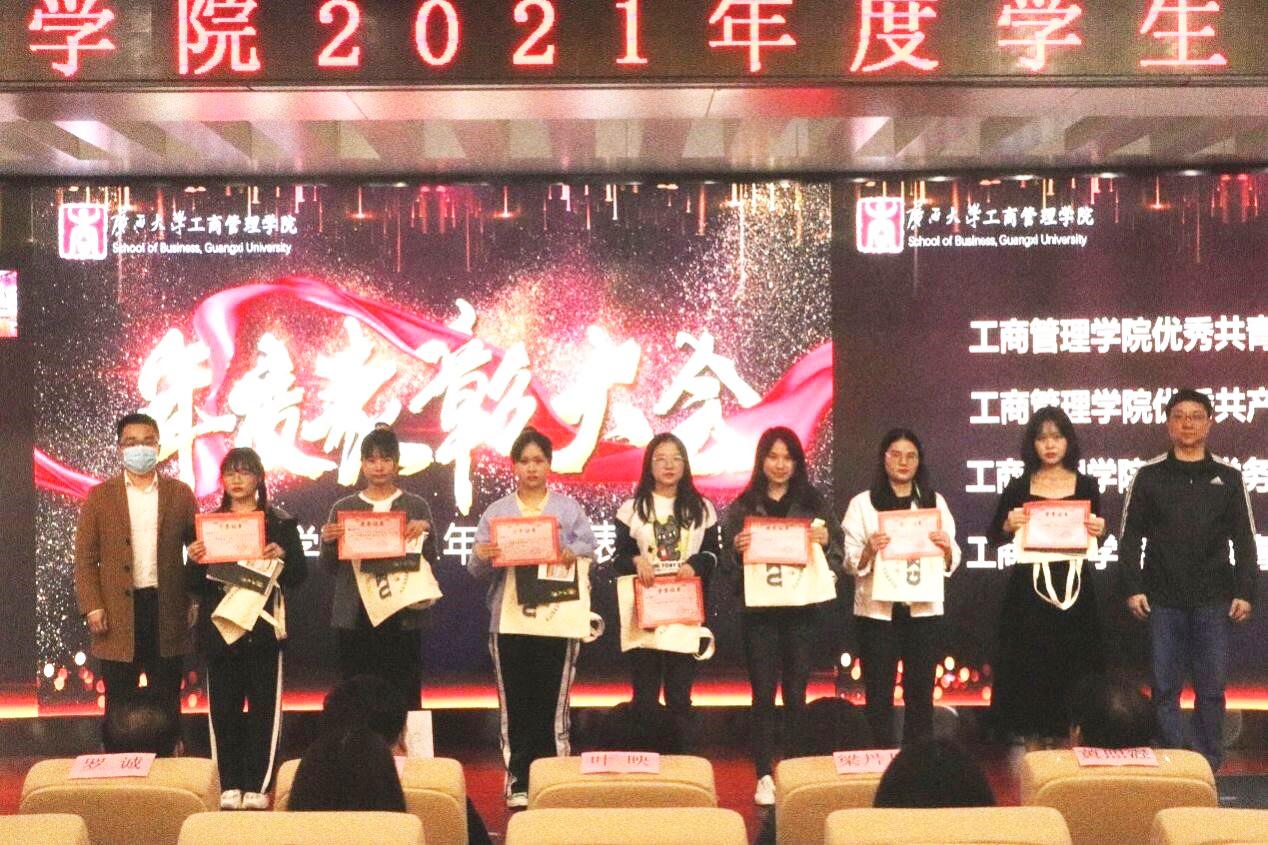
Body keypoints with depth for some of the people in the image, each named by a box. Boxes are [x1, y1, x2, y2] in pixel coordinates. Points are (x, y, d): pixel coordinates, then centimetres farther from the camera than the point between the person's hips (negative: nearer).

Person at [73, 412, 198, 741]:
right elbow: (85, 557, 2)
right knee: (119, 706, 6)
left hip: (168, 609, 1)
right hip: (118, 613, -1)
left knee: (167, 703, 8)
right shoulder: (100, 496, 4)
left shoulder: (180, 494, 6)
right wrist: (92, 607, -8)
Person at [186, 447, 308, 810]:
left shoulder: (280, 522, 4)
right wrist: (195, 561, -10)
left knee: (263, 706, 0)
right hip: (219, 627, 2)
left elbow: (298, 576, 2)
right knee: (223, 708, 3)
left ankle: (257, 786, 6)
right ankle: (229, 786, 10)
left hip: (263, 627, -2)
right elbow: (195, 586, 10)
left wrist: (282, 556, -18)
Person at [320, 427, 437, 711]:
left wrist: (425, 531, -12)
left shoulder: (416, 506, 7)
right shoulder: (343, 508, 10)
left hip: (402, 614, -1)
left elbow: (430, 562, 5)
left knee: (404, 694, -3)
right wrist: (328, 540, -9)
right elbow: (330, 567, 10)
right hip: (355, 615, 1)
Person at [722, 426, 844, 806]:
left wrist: (825, 542, -13)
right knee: (763, 694, -1)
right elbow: (728, 563, 6)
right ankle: (764, 777, 5)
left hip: (802, 609, 1)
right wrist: (738, 550, -15)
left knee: (796, 694, 3)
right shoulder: (743, 506, 5)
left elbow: (838, 557, 8)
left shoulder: (814, 503, 7)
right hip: (759, 612, -1)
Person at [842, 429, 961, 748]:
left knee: (921, 694, 5)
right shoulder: (863, 503, 4)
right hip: (877, 610, -2)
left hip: (923, 609, 2)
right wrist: (868, 550, -21)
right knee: (879, 695, 0)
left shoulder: (935, 502, 11)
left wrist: (946, 547, -11)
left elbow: (951, 563, 11)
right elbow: (850, 564, -1)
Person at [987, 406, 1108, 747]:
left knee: (1070, 672, 1)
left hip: (1074, 592, 1)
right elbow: (993, 537, 5)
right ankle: (1033, 745, 8)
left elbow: (1094, 540, 12)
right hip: (1028, 591, 0)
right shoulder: (1018, 488, 4)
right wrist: (1009, 525, -15)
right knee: (1029, 672, 0)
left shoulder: (1086, 486, 6)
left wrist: (1098, 531, -9)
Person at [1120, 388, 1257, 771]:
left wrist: (1245, 592, -2)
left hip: (1214, 602, 1)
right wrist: (1133, 588, -5)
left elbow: (1244, 541, 7)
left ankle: (1208, 764, 12)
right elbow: (1131, 537, 3)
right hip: (1163, 600, 0)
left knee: (1212, 686, 3)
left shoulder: (1228, 477, 6)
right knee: (1165, 686, 2)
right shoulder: (1148, 476, 4)